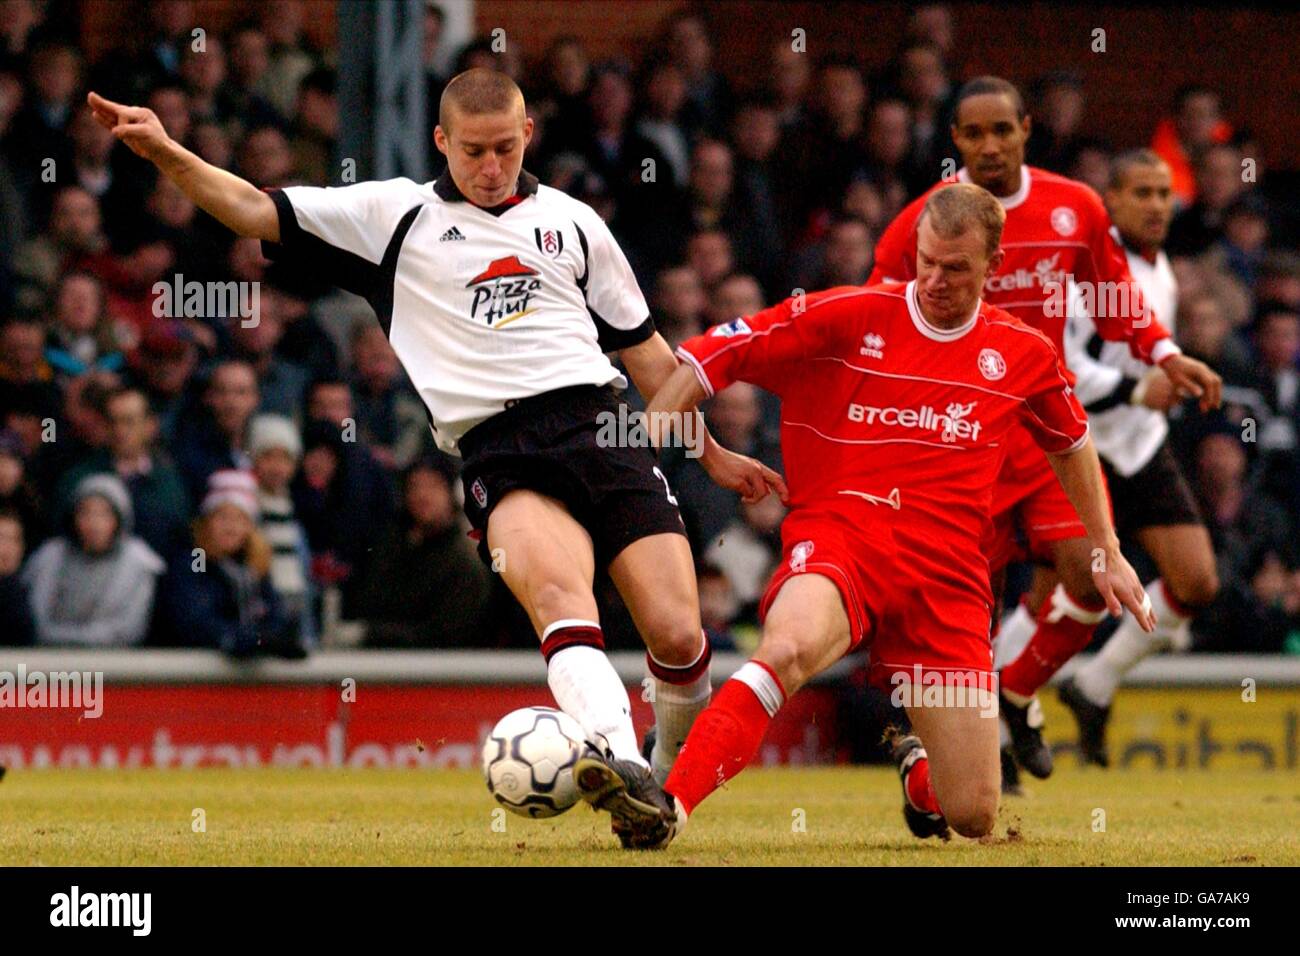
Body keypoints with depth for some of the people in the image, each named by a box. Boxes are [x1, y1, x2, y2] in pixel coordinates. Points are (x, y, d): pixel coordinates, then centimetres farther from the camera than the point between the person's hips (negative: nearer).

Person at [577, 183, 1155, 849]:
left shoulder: (1023, 353, 9)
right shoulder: (847, 317, -1)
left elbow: (1071, 443, 29)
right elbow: (707, 359, -1)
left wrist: (1107, 551, 31)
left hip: (947, 578, 3)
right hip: (837, 541, -3)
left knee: (974, 818, 0)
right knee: (789, 648, -41)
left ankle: (917, 766, 37)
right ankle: (664, 807, -46)